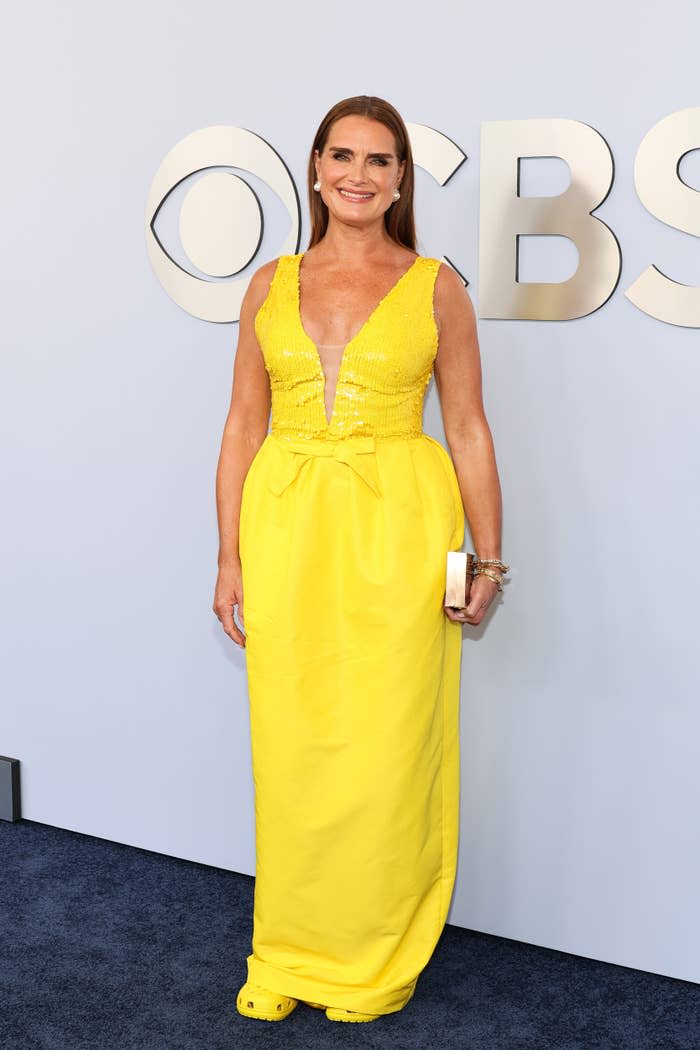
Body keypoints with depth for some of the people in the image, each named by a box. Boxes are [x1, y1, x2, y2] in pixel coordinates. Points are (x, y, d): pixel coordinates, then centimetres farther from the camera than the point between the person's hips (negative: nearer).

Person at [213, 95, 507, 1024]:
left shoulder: (436, 288, 3)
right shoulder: (271, 286, 9)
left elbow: (469, 431, 3)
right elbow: (243, 429, 9)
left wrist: (489, 560, -2)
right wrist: (230, 559, 4)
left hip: (398, 531, -2)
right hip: (287, 529, 2)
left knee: (385, 751, 2)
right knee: (289, 746, 7)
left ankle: (375, 963, 22)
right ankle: (288, 954, 25)